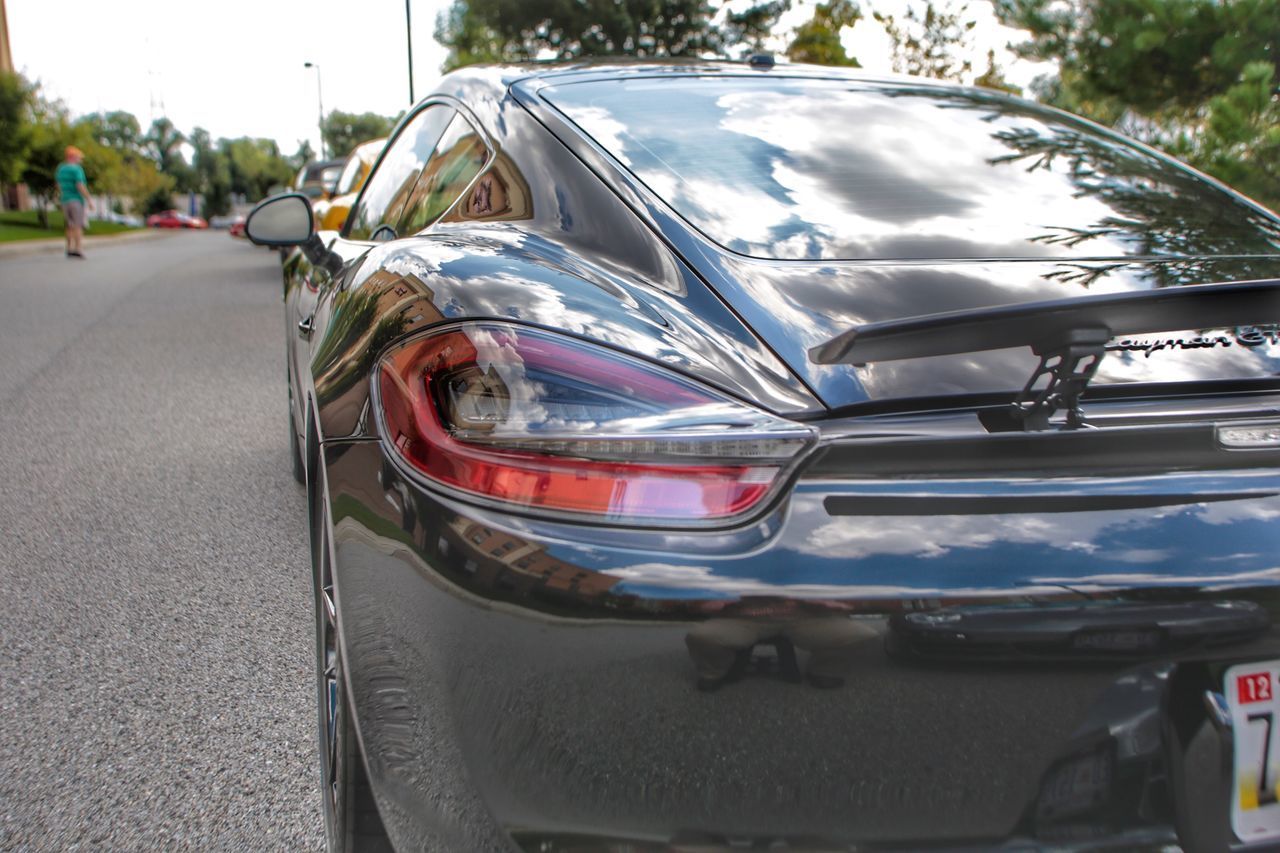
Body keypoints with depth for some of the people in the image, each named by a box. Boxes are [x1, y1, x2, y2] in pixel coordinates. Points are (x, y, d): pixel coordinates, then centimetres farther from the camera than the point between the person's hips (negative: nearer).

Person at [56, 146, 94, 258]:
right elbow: (80, 186, -20)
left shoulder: (60, 169, 13)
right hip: (77, 200, -7)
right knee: (78, 226, -7)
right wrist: (89, 200, -17)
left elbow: (59, 187, 18)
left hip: (65, 201, 8)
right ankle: (77, 250, -13)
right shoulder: (76, 169, -12)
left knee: (70, 226, 14)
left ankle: (69, 249, 11)